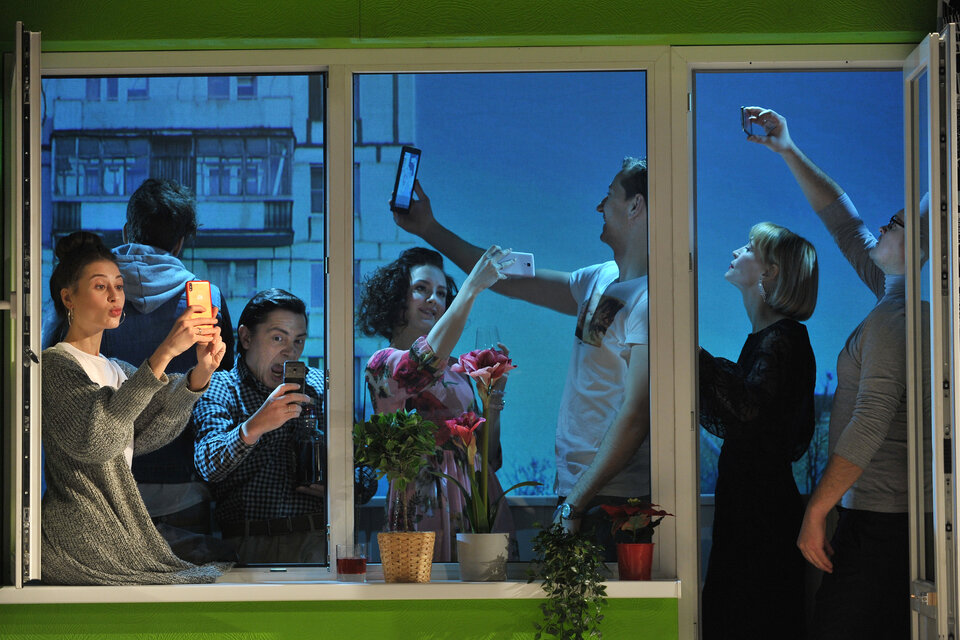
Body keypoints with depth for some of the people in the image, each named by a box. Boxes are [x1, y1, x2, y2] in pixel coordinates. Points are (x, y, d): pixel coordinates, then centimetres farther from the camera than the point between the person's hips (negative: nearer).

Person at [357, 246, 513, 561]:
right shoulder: (383, 363, -1)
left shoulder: (456, 369, 18)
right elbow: (425, 361, -26)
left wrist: (491, 414, -1)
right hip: (428, 504, -6)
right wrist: (472, 286, -24)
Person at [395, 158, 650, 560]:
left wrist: (574, 505, -20)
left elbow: (635, 415, -19)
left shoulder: (649, 300, -14)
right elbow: (513, 281, 25)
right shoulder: (600, 281, 14)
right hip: (577, 491, 8)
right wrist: (430, 230, 29)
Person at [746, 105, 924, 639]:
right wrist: (789, 151, 29)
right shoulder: (897, 297, 13)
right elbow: (845, 224, 25)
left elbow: (871, 424, -21)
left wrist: (816, 512, -18)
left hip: (879, 515, -10)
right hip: (903, 513, 10)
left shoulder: (892, 319, -15)